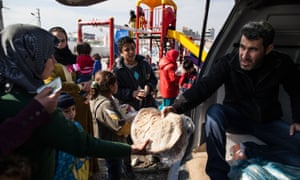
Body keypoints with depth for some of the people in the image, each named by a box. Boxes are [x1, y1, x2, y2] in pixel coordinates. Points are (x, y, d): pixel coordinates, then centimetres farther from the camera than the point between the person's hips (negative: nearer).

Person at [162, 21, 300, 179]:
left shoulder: (281, 64, -12)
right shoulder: (228, 63, -18)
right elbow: (203, 87, -30)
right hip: (237, 118, -2)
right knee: (214, 111, -35)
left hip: (269, 122, 3)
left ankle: (249, 151, -6)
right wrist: (177, 107, -44)